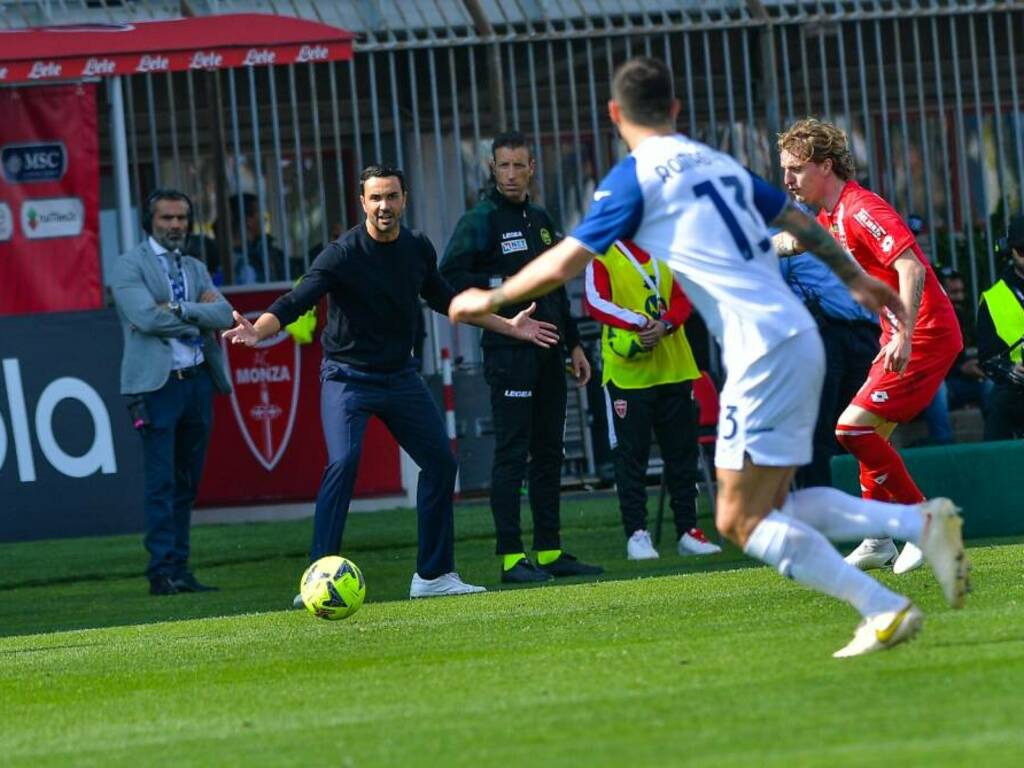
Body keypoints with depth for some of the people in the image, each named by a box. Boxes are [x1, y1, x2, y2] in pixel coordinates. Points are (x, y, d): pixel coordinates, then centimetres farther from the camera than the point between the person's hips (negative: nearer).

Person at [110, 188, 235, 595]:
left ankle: (179, 569, 10)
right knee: (160, 482, -10)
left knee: (187, 483, 7)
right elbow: (147, 317, -16)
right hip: (157, 383, -6)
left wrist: (179, 309, -12)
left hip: (197, 380, 6)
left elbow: (224, 315, 3)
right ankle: (161, 572, -12)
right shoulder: (129, 266, -1)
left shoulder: (195, 269, 18)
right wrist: (199, 319, -5)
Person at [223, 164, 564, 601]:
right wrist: (257, 330, -47)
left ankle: (433, 575, 21)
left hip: (399, 377, 6)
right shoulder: (342, 255, -17)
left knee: (440, 462, 7)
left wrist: (507, 327, 21)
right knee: (342, 462, -24)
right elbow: (296, 302, -26)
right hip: (347, 379, -6)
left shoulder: (418, 250, 0)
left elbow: (443, 299, 18)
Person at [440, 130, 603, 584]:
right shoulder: (480, 221, -6)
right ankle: (511, 557, -8)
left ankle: (550, 551, 15)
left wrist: (573, 344, 21)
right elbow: (449, 279, -14)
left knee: (548, 452, 10)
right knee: (512, 453, -9)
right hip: (508, 353, -7)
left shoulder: (540, 220, 17)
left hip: (548, 352, 8)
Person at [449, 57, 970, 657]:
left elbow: (563, 265, -5)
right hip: (800, 338, 8)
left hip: (764, 354, -8)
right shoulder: (718, 163, 18)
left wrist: (489, 299, 11)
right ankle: (922, 522, 2)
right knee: (774, 507, 14)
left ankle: (885, 609, -10)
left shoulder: (637, 176, -4)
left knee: (740, 522, -4)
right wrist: (855, 277, 43)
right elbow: (800, 221, 28)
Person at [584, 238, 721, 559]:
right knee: (630, 454, -2)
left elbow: (684, 298, 4)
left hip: (674, 369, 5)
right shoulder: (602, 257, -2)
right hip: (627, 373, -5)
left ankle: (688, 530, 14)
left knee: (682, 450, 8)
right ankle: (636, 534, 1)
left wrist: (664, 325, -16)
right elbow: (595, 302, -16)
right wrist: (641, 322, -25)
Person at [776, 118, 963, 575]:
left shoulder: (861, 210, -16)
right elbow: (789, 243, 37)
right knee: (872, 434, 15)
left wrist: (904, 336, -35)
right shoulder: (831, 218, 15)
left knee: (853, 426, -14)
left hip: (924, 336, -10)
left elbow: (911, 268, -28)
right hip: (900, 336, 10)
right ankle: (878, 543, 21)